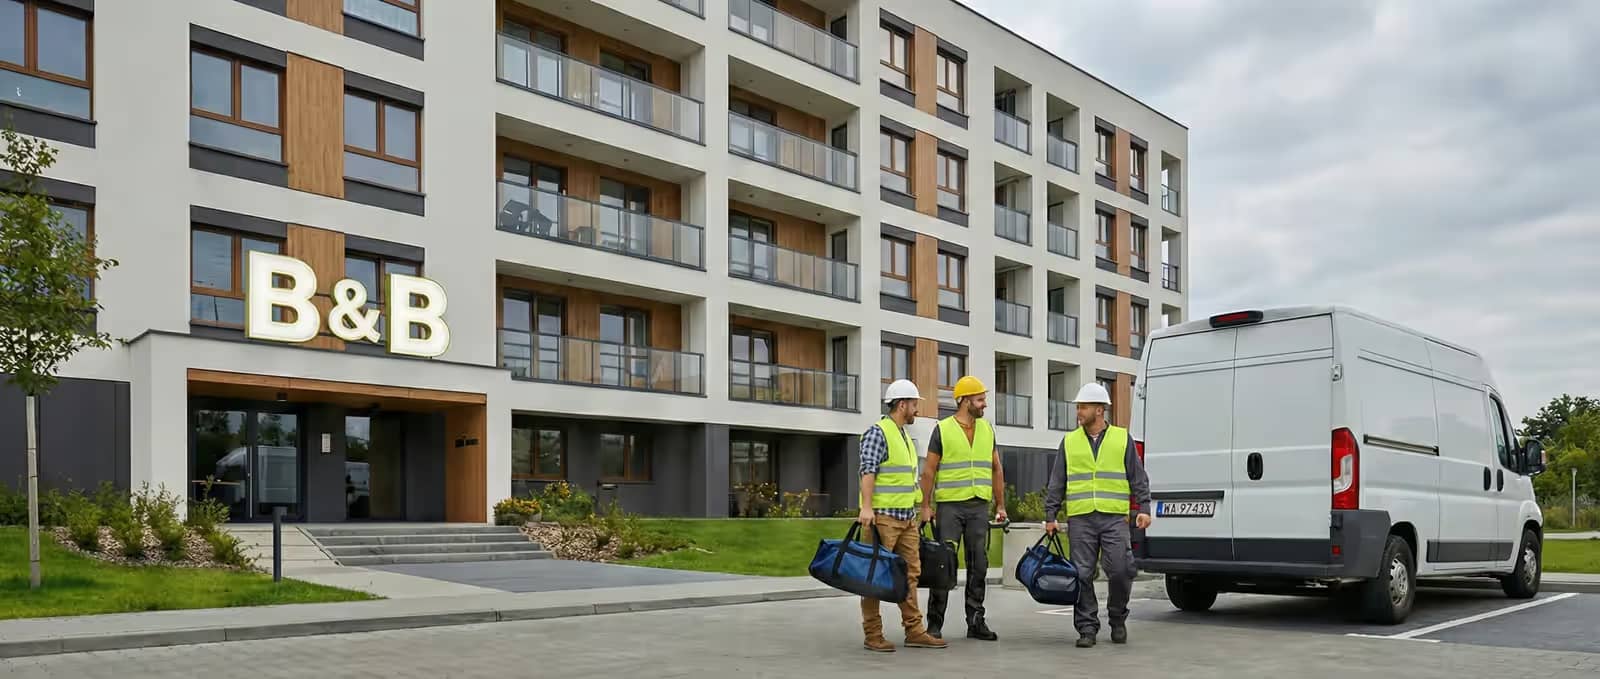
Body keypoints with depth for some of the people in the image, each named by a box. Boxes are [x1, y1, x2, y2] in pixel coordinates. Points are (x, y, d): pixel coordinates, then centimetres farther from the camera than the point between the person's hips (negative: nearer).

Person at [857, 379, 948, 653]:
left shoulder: (905, 437, 19)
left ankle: (914, 631, 12)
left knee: (910, 574, 8)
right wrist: (866, 507, -26)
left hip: (908, 517, 9)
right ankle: (873, 635, 1)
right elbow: (868, 471, -18)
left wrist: (922, 507, 22)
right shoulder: (877, 432, -9)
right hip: (883, 516, -9)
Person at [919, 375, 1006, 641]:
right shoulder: (943, 430, -3)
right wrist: (926, 506, -7)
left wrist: (1001, 505, 11)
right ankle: (935, 624, 3)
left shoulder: (987, 429, 11)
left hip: (979, 506, 5)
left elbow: (996, 469, 16)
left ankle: (976, 622, 15)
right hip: (950, 506, -5)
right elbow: (929, 471, -2)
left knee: (978, 566, 7)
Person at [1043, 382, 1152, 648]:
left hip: (1114, 518, -1)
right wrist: (1050, 515, 6)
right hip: (1080, 519, 1)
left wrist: (1143, 509, -2)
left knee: (1120, 570, -8)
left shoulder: (1123, 439, 8)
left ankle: (1118, 619, 16)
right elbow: (1056, 482, 12)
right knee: (1082, 574, -1)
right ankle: (1087, 628, 8)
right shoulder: (1069, 441, 11)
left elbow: (1138, 478, 9)